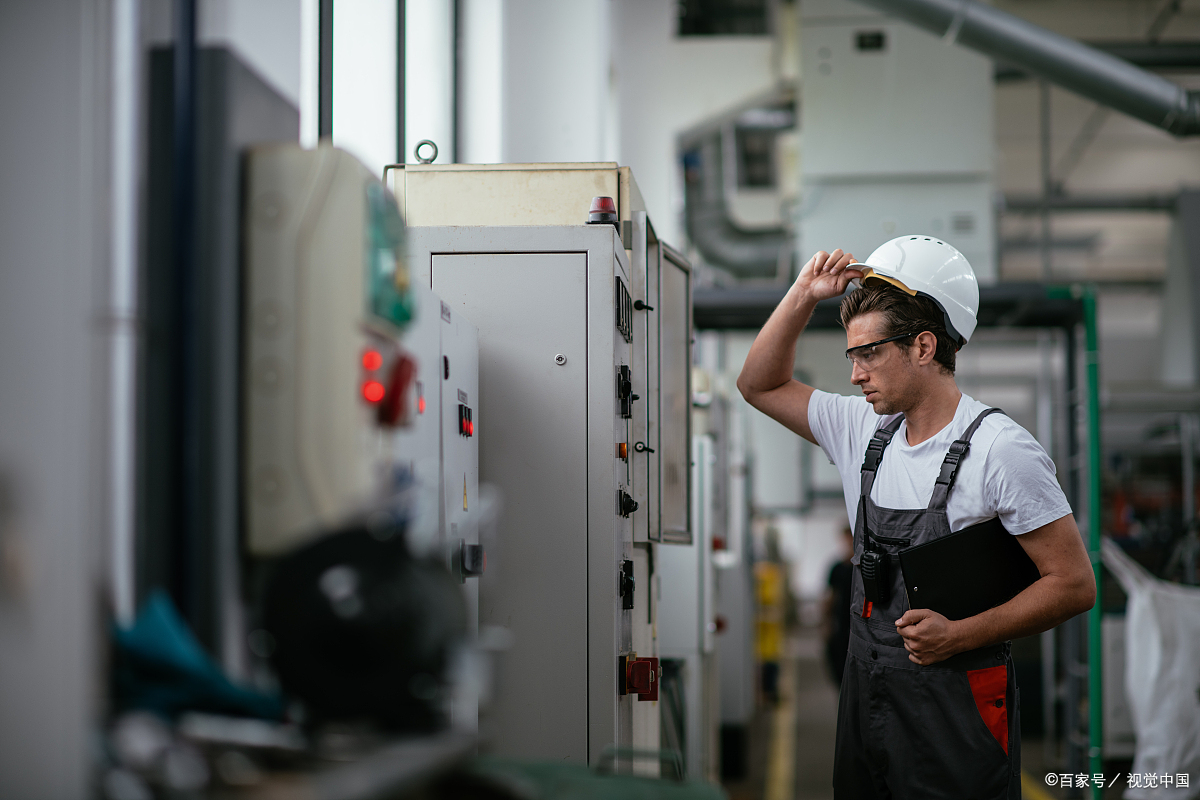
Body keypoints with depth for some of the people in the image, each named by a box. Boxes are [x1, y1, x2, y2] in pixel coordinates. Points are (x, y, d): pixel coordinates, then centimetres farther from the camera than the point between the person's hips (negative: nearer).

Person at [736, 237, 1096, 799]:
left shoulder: (999, 449, -14)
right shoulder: (865, 431, 7)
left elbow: (1073, 584, -13)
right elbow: (760, 385, 17)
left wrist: (959, 636, -21)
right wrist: (804, 296, 3)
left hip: (955, 704, -6)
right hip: (864, 692, 6)